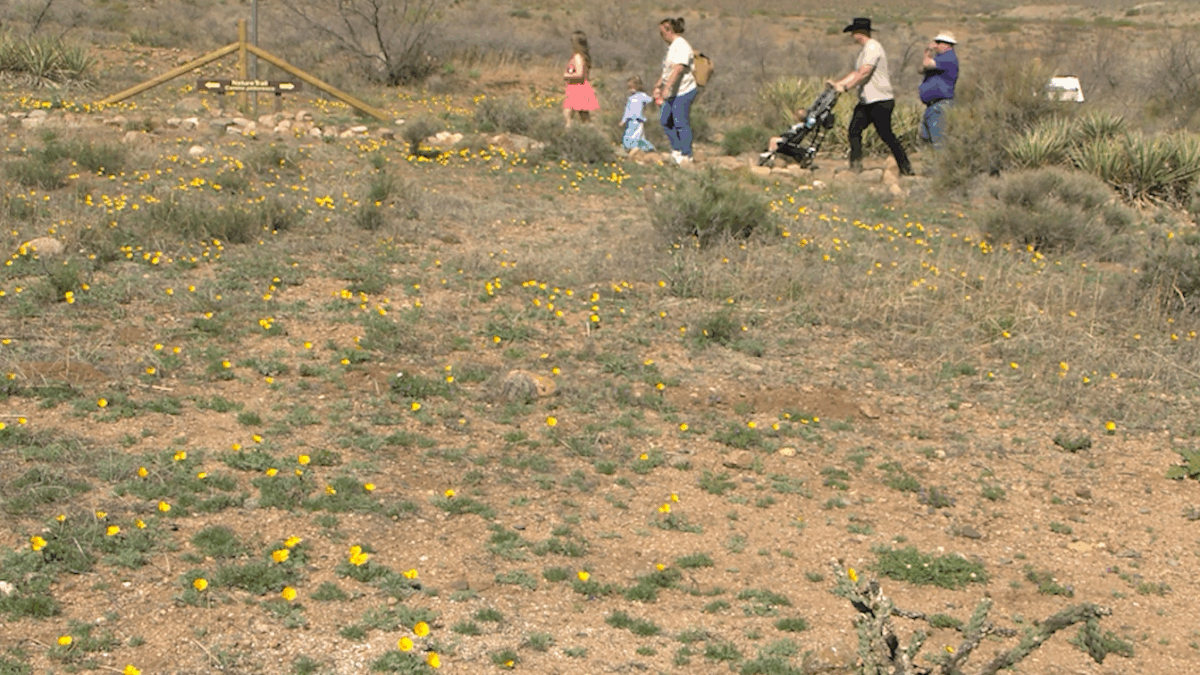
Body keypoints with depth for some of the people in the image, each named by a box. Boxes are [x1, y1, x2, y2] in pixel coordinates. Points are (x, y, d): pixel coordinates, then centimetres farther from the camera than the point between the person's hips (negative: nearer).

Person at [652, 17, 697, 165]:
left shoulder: (681, 46, -16)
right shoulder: (672, 47, 17)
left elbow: (679, 68, -27)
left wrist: (667, 88, -31)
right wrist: (658, 85, 26)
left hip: (684, 92, -10)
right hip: (674, 92, 10)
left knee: (681, 123, -7)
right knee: (665, 120, 13)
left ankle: (686, 156, 2)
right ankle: (676, 150, 23)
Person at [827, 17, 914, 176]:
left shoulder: (873, 47, -13)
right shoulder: (864, 50, 21)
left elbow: (864, 72, -23)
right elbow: (856, 73, 27)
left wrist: (845, 87, -24)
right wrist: (836, 83, 19)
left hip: (880, 100, -10)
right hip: (866, 101, 10)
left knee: (886, 135, -9)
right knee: (854, 130, -2)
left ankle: (906, 169, -3)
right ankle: (855, 167, -2)